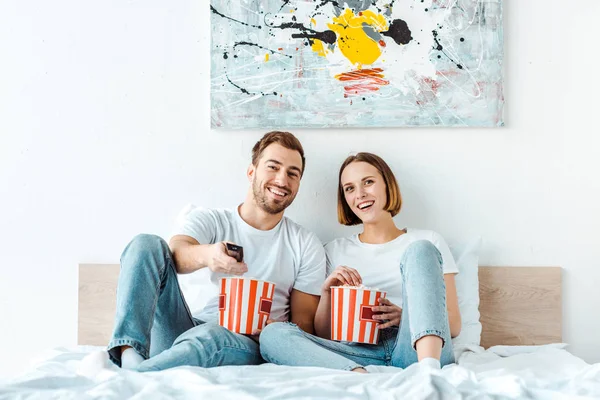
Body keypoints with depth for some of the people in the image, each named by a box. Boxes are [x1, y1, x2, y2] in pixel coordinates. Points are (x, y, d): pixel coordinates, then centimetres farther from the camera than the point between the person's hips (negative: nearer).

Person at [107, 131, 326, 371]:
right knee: (147, 243, -16)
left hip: (247, 343, -2)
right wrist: (206, 255, -39)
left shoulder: (307, 246, 11)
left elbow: (304, 323, 9)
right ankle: (129, 352, -35)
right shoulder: (209, 221, 11)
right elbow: (176, 252, -13)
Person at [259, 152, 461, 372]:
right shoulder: (335, 251, 21)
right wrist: (327, 293, -1)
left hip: (418, 348, -1)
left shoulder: (427, 242, 17)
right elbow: (323, 337, 18)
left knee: (420, 250, -20)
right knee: (272, 334, -22)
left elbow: (454, 325, 10)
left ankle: (429, 369, -39)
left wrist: (405, 316, -9)